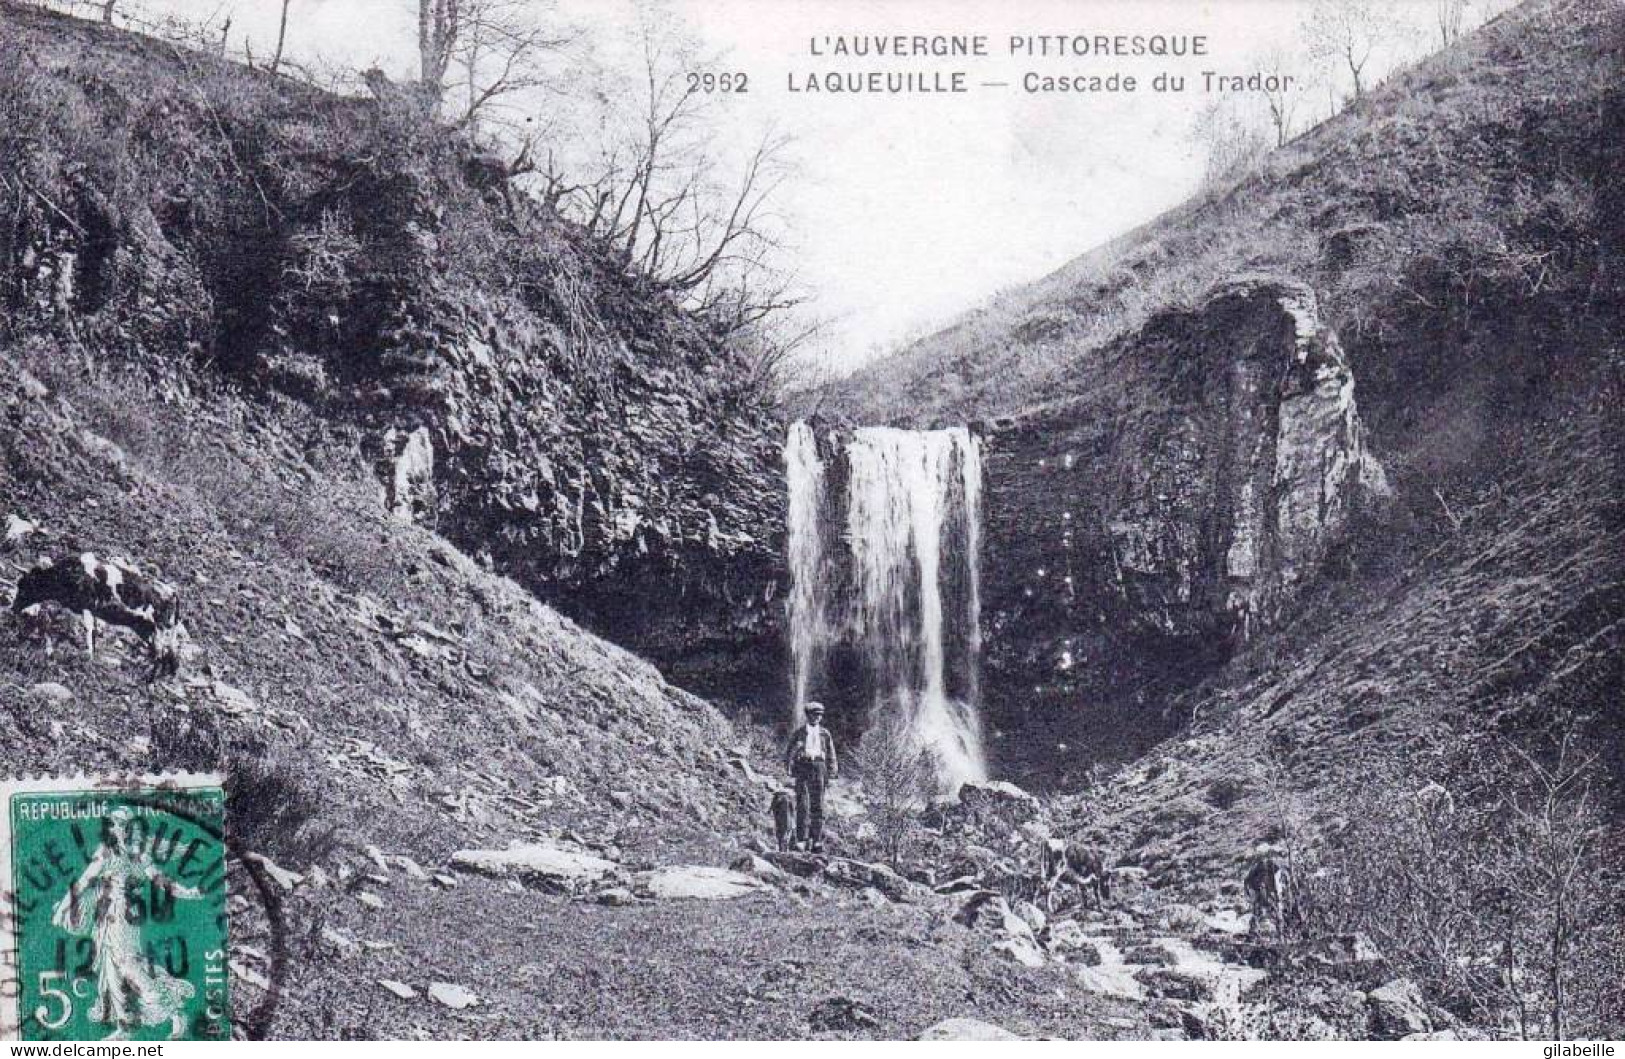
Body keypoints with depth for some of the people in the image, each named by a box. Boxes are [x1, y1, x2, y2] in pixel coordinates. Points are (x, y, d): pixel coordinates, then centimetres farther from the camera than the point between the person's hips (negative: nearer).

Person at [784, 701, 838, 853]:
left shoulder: (825, 734, 14)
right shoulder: (799, 732, 10)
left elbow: (831, 756, 17)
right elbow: (788, 752, 10)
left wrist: (830, 774, 9)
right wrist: (790, 769, -2)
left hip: (819, 767, 2)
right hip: (802, 767, -2)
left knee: (818, 805, -1)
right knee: (802, 805, -8)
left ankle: (817, 841, 2)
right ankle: (801, 839, -8)